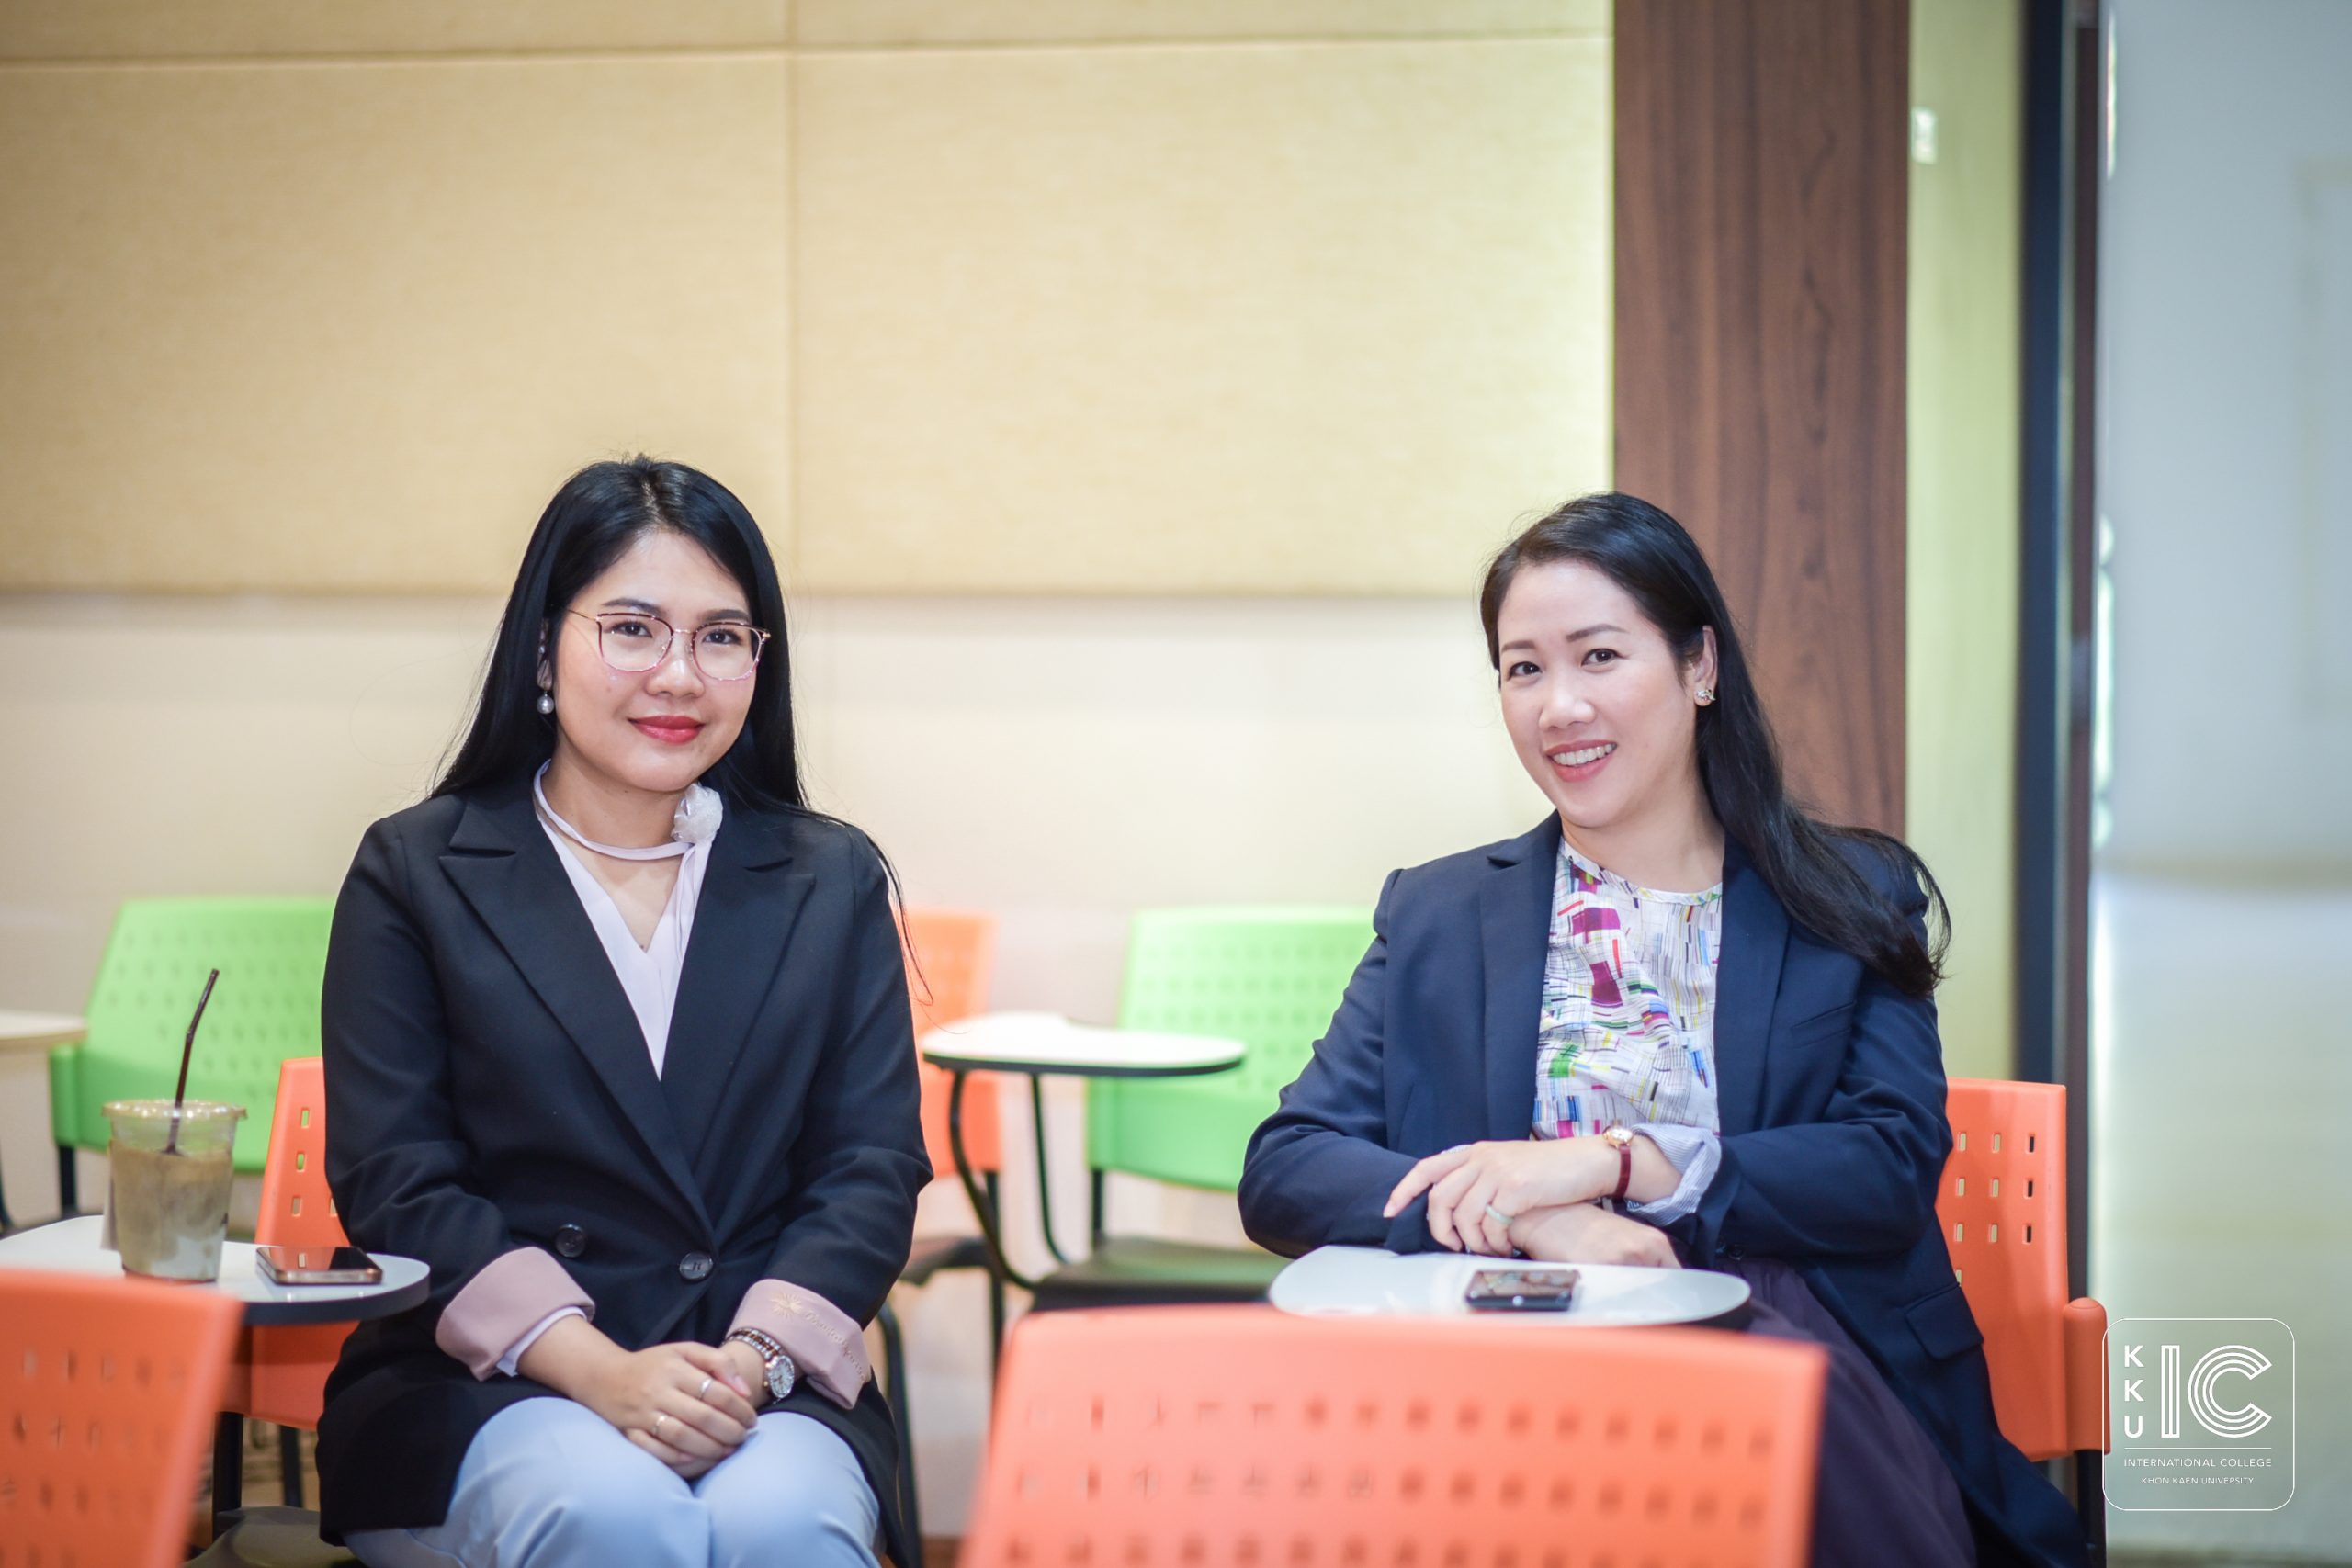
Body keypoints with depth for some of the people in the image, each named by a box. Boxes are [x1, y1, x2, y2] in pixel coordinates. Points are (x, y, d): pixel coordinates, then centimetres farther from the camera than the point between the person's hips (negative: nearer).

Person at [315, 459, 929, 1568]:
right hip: (487, 1390, -1)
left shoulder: (831, 883, 13)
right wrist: (601, 1371, -16)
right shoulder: (414, 874, 6)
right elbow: (392, 1182, -2)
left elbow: (873, 1168, 6)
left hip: (768, 1387, 1)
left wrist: (753, 1357, -14)